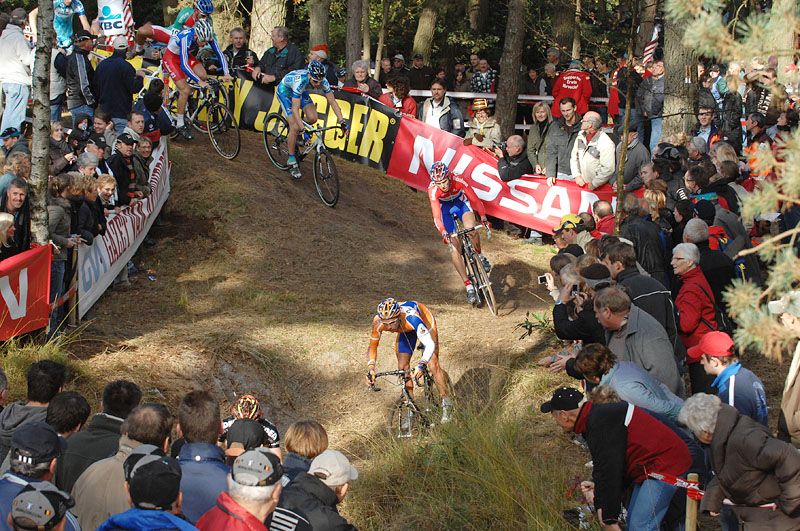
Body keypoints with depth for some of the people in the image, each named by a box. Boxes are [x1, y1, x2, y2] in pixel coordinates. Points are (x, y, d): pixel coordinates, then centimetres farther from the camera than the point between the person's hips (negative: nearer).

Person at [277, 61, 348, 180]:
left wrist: (342, 121, -27)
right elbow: (295, 109, -43)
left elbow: (332, 101, -18)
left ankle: (291, 137, 15)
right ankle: (291, 161, 0)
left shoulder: (322, 81, -27)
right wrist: (304, 130, -49)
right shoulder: (299, 81, -43)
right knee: (295, 127, -16)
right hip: (284, 91, -5)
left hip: (300, 91, 5)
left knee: (312, 118, -15)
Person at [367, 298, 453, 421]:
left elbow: (430, 345, -50)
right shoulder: (378, 322, -34)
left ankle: (447, 405, 5)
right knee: (402, 367, -5)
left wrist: (421, 365, -65)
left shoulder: (411, 317, -46)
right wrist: (370, 368, -33)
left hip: (425, 322, -4)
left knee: (433, 366, -13)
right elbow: (372, 346, -18)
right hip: (405, 330, 4)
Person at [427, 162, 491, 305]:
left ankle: (480, 256, 3)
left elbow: (475, 200, -32)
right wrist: (444, 233, -55)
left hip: (460, 202, 1)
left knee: (471, 229, -30)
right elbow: (436, 215, -39)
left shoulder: (458, 180, -33)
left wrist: (483, 218, -46)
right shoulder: (433, 191, -34)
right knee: (454, 247, -13)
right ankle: (468, 286, -9)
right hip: (444, 207, 0)